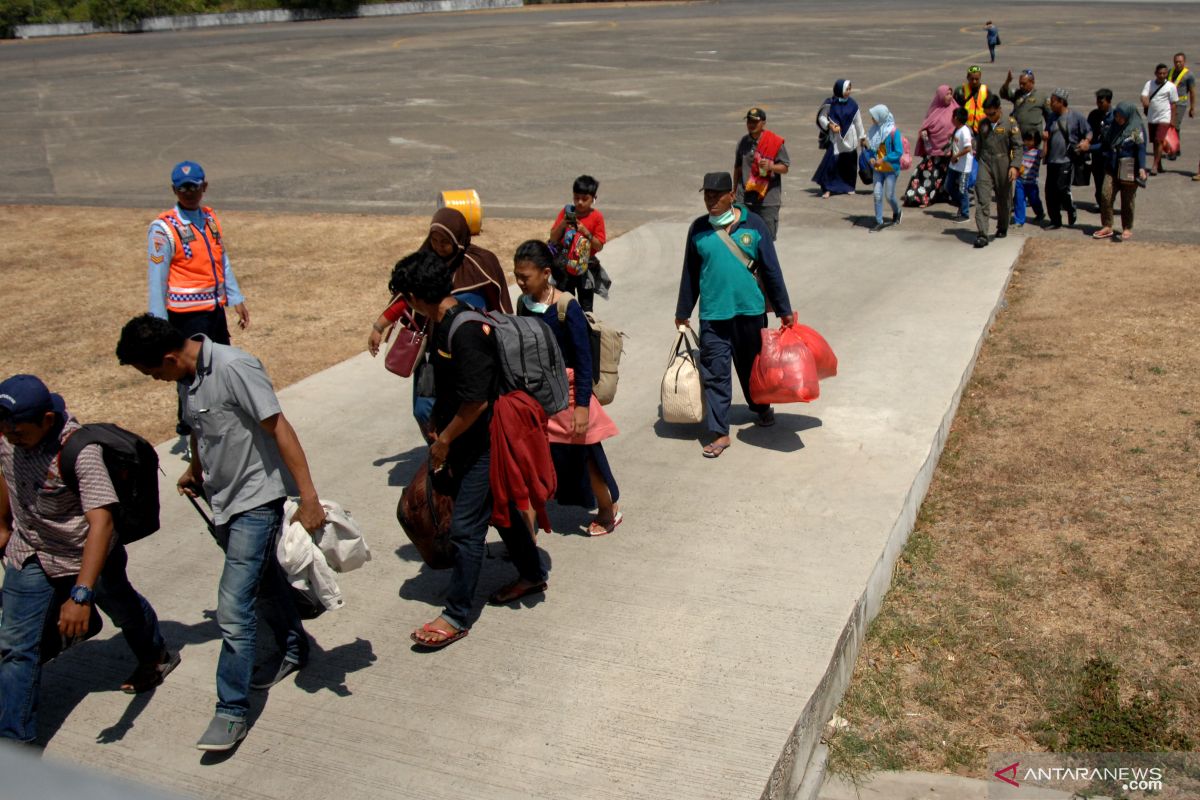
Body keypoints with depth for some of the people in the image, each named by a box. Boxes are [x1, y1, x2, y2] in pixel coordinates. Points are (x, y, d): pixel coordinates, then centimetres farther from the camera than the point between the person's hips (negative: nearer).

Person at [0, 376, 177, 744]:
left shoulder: (80, 451, -36)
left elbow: (101, 521, -42)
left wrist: (81, 595, -48)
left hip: (87, 555, -4)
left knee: (124, 609, 22)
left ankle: (155, 657, 53)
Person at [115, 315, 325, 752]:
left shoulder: (234, 368, -24)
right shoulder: (188, 375, 2)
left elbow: (279, 429, -24)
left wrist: (308, 497, -27)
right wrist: (195, 470, 35)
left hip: (256, 501, -9)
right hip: (223, 500, 9)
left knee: (233, 609, -9)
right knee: (264, 581, 25)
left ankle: (232, 712, 2)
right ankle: (293, 650, 46)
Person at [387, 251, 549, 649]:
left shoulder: (465, 332, -28)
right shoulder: (444, 322, 2)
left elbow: (476, 401, -27)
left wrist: (444, 440, -15)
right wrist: (441, 433, 15)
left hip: (484, 443, -10)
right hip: (471, 441, 10)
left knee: (466, 527, -1)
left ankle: (457, 616, 11)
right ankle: (532, 574, 42)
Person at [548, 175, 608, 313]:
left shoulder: (597, 217, -9)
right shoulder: (566, 212, -4)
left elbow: (599, 246, -10)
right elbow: (553, 239, -4)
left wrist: (586, 232, -24)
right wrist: (563, 224, -21)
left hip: (586, 269, -2)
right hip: (565, 268, 2)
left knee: (586, 308, 9)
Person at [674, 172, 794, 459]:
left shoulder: (753, 225, -6)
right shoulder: (698, 229, -2)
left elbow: (771, 269, -1)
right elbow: (690, 274, 7)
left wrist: (784, 310, 3)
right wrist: (682, 313, 12)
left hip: (749, 310, 0)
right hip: (713, 315, 0)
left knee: (752, 366, 18)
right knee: (715, 373, -2)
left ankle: (761, 407, 44)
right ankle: (719, 433, 4)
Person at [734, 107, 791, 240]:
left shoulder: (775, 142, -4)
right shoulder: (743, 142, 8)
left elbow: (785, 168, -3)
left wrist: (770, 166, -22)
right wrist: (735, 191, 20)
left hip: (768, 198, -3)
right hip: (745, 198, 4)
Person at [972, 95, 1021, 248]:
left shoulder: (1010, 123, -3)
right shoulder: (983, 123, 8)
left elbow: (1017, 146, -6)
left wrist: (1014, 166, -16)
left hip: (1002, 165, -2)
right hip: (985, 164, 2)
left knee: (1003, 200, 12)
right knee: (982, 200, -11)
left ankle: (1002, 228, 33)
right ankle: (982, 235, -16)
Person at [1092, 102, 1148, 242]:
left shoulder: (1137, 128, -9)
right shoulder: (1115, 127, 9)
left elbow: (1141, 149, -14)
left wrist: (1141, 168, -24)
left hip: (1129, 169, -5)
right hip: (1112, 167, 5)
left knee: (1127, 199, 2)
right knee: (1106, 195, -6)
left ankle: (1127, 229, 13)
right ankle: (1107, 227, 2)